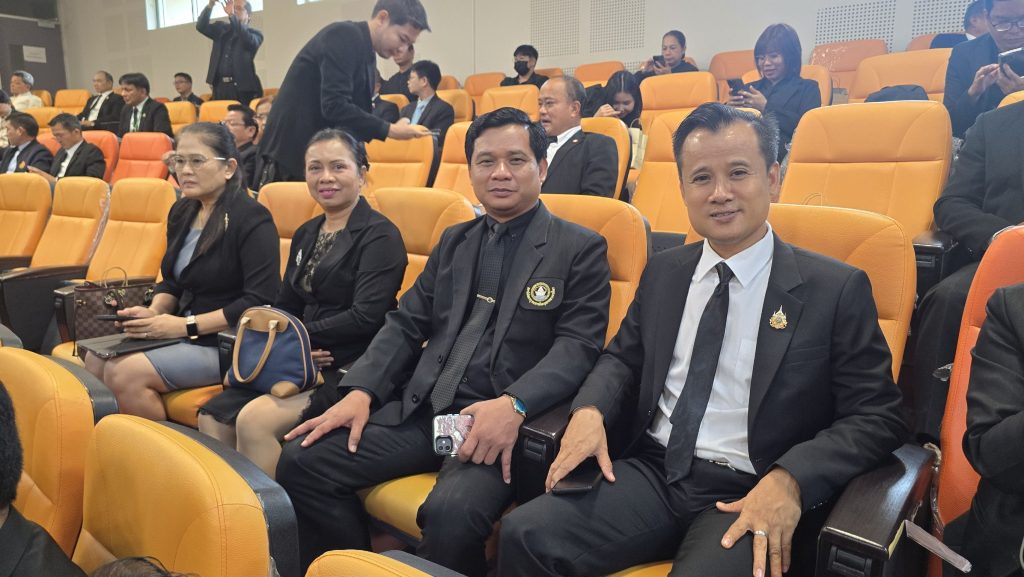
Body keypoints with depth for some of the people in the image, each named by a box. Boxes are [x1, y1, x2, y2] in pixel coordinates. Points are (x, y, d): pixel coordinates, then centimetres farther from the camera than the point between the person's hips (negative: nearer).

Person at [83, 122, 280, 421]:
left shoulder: (251, 219, -15)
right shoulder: (182, 212, 10)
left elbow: (259, 301, -22)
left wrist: (187, 325, -20)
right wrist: (154, 312, -2)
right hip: (186, 334, 8)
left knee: (126, 374, -19)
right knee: (96, 360, -6)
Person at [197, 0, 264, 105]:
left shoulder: (255, 33, 5)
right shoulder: (221, 29, 19)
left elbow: (249, 40, -17)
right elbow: (201, 26, 6)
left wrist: (231, 15, -24)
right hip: (220, 86, 4)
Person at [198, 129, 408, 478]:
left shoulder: (379, 236, -7)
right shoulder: (306, 234, 17)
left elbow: (366, 317, -16)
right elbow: (285, 306, 16)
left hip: (350, 370, -7)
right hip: (303, 365, 7)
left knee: (256, 419, -25)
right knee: (212, 417, -9)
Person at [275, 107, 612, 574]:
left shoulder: (581, 249, 3)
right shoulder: (454, 241, 19)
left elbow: (578, 345, -9)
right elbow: (405, 324, 15)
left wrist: (513, 405, -26)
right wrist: (361, 391, -2)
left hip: (505, 421, -5)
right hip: (422, 409, 6)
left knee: (451, 511, -33)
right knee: (302, 461, -9)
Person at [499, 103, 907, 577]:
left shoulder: (838, 289, -3)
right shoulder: (664, 272, 11)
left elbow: (877, 416, -3)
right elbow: (623, 358, 18)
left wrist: (790, 480, -20)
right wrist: (590, 410, -4)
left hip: (750, 497, -3)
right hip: (651, 472, 4)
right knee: (524, 533, -18)